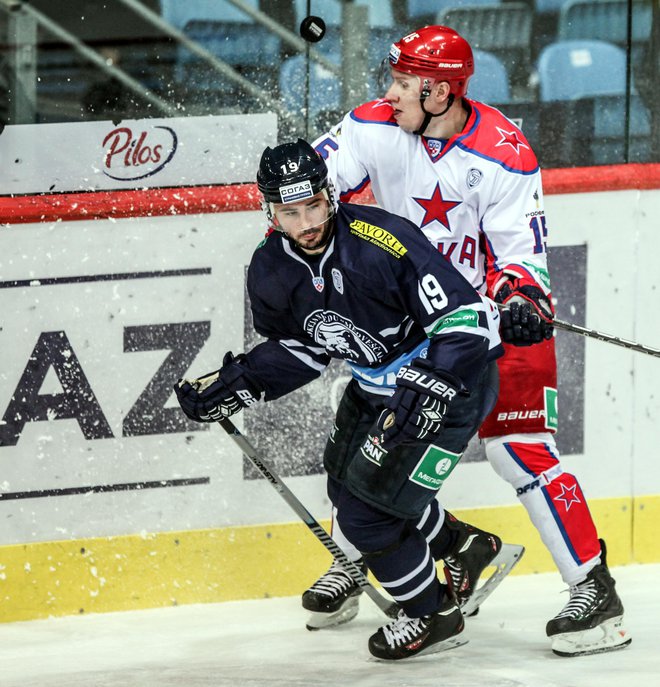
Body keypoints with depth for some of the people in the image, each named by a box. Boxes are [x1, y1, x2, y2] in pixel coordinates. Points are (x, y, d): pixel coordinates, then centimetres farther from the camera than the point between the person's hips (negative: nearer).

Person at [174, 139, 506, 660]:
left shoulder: (385, 241, -32)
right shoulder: (271, 271, -9)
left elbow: (464, 317, -30)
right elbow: (300, 347, 9)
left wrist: (423, 393, -36)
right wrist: (238, 383, -3)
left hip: (454, 376, -9)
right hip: (378, 384, 9)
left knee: (368, 506, -11)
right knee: (347, 485, 19)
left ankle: (434, 615, 12)